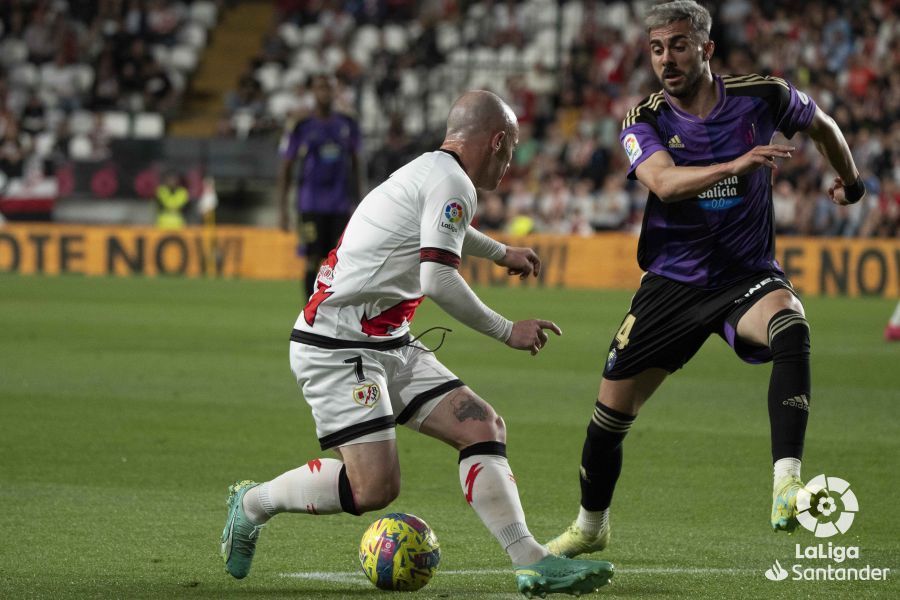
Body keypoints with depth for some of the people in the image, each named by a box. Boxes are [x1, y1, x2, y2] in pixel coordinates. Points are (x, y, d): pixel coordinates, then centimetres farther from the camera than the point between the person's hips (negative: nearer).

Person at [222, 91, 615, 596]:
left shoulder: (431, 171, 17)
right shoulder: (452, 183, -15)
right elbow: (438, 280, -25)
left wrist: (501, 253, 58)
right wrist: (507, 331, -13)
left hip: (391, 346, 11)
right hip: (336, 347, -11)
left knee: (483, 426, -1)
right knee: (375, 486, -18)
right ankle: (254, 502, 6)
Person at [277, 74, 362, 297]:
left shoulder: (348, 125, 7)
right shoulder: (301, 127, -2)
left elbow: (355, 164, 15)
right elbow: (285, 169, 1)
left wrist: (358, 200, 11)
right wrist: (283, 210, -4)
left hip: (341, 205, 3)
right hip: (311, 206, -3)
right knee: (313, 260, -3)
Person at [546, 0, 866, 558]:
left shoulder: (760, 97, -6)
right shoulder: (645, 120, -7)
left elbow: (822, 124, 16)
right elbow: (663, 181, -30)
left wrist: (850, 180, 31)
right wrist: (736, 164, -46)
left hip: (748, 276, -2)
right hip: (672, 280, 2)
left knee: (790, 326, -37)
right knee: (611, 410, 4)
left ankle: (787, 483, -44)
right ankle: (590, 526, 31)